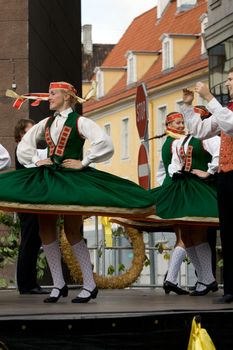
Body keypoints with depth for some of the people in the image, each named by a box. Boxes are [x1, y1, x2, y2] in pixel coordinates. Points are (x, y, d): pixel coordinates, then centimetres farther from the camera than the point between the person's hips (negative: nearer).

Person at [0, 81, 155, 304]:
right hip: (47, 177, 6)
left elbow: (104, 143, -15)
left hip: (72, 177, -6)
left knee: (72, 231, -8)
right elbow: (24, 145, 22)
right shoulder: (46, 124, 15)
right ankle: (58, 284, 6)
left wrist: (84, 162, -14)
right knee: (45, 229, -1)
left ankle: (89, 285, 1)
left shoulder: (79, 122, -2)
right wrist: (36, 160, 6)